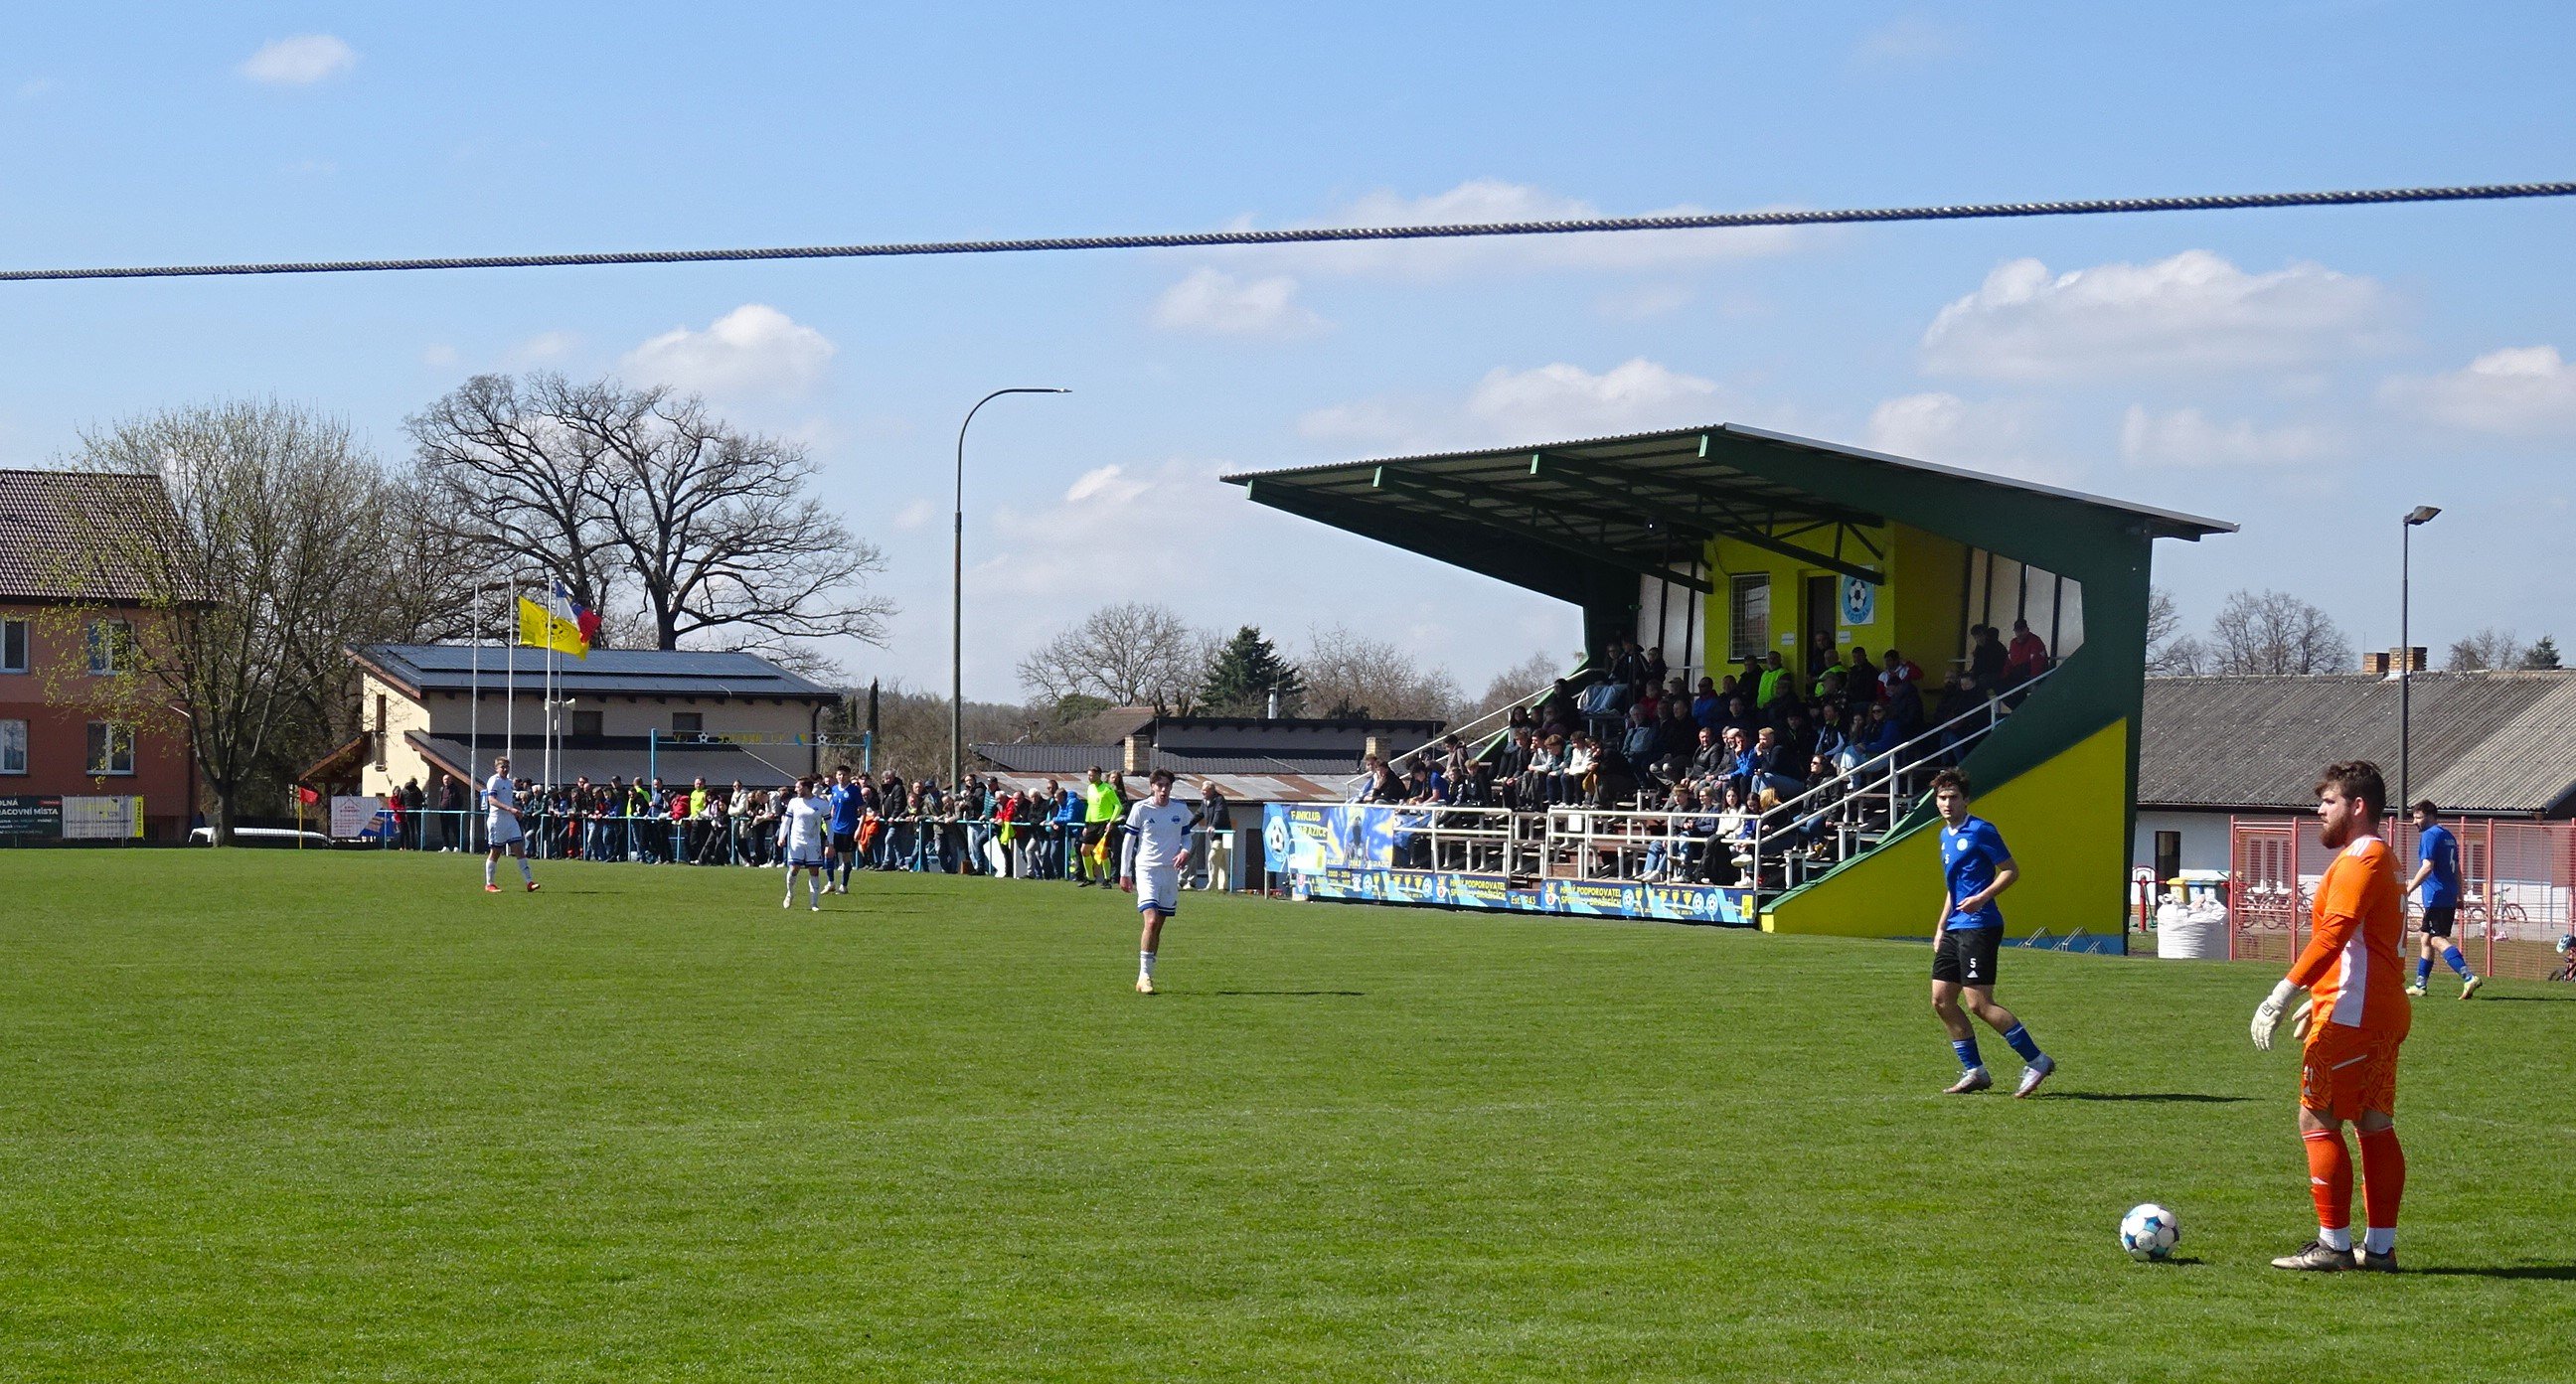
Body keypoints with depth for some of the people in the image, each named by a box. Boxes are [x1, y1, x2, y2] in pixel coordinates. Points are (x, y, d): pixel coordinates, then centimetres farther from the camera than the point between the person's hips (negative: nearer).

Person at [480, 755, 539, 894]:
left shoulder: (509, 782, 17)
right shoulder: (494, 781, -8)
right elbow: (491, 800, -20)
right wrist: (509, 808, -29)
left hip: (511, 820, 7)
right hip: (497, 820, -7)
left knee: (519, 850, -2)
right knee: (495, 852, 0)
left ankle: (529, 882, -6)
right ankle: (489, 884, 9)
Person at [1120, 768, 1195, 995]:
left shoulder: (1180, 811, 5)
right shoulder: (1140, 809, -3)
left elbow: (1186, 837, 16)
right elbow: (1129, 841, 2)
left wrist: (1185, 852, -7)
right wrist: (1124, 873, 0)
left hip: (1170, 871, 4)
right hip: (1146, 869, -4)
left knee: (1158, 925, 8)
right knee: (1151, 921, -19)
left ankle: (1147, 976, 17)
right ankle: (1143, 976, -16)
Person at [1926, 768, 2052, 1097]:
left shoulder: (1980, 830, -9)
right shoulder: (1945, 835, 17)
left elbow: (2011, 870, -10)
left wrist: (1982, 898, -23)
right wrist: (1941, 927, 23)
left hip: (1979, 926, -9)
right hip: (1954, 929, 9)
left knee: (1979, 1004, -13)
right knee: (1941, 1000, 6)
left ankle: (2036, 1061, -5)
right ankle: (1974, 1072, 13)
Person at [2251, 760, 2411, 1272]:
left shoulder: (2359, 859, -12)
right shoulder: (2384, 859, 19)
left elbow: (2334, 933, -25)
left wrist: (2284, 994, -29)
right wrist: (2319, 1001, 30)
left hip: (2350, 1017, -10)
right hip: (2382, 1013, 10)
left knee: (2317, 1120, -5)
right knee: (2376, 1125, 10)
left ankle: (2333, 1244, -5)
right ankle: (2380, 1246, 11)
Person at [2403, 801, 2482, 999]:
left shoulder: (2429, 835, -9)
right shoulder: (2449, 836, 19)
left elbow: (2427, 867, -19)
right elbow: (2457, 870, 24)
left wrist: (2410, 888, -18)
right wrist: (2459, 897, 27)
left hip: (2436, 898, -10)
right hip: (2449, 898, 10)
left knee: (2438, 939, -15)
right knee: (2426, 939, 17)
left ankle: (2469, 977, -29)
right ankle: (2419, 984, 21)